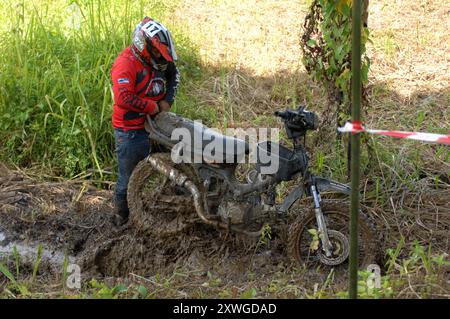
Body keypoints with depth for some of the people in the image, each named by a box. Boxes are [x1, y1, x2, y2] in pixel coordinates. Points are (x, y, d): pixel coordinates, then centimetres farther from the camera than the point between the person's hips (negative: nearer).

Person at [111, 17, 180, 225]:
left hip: (152, 125, 8)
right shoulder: (126, 63, -22)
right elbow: (123, 98, -34)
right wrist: (154, 107, -23)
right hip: (130, 132, -8)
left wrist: (167, 99, 5)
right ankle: (121, 216, 21)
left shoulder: (155, 59, 2)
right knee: (128, 177, 4)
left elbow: (173, 74, 20)